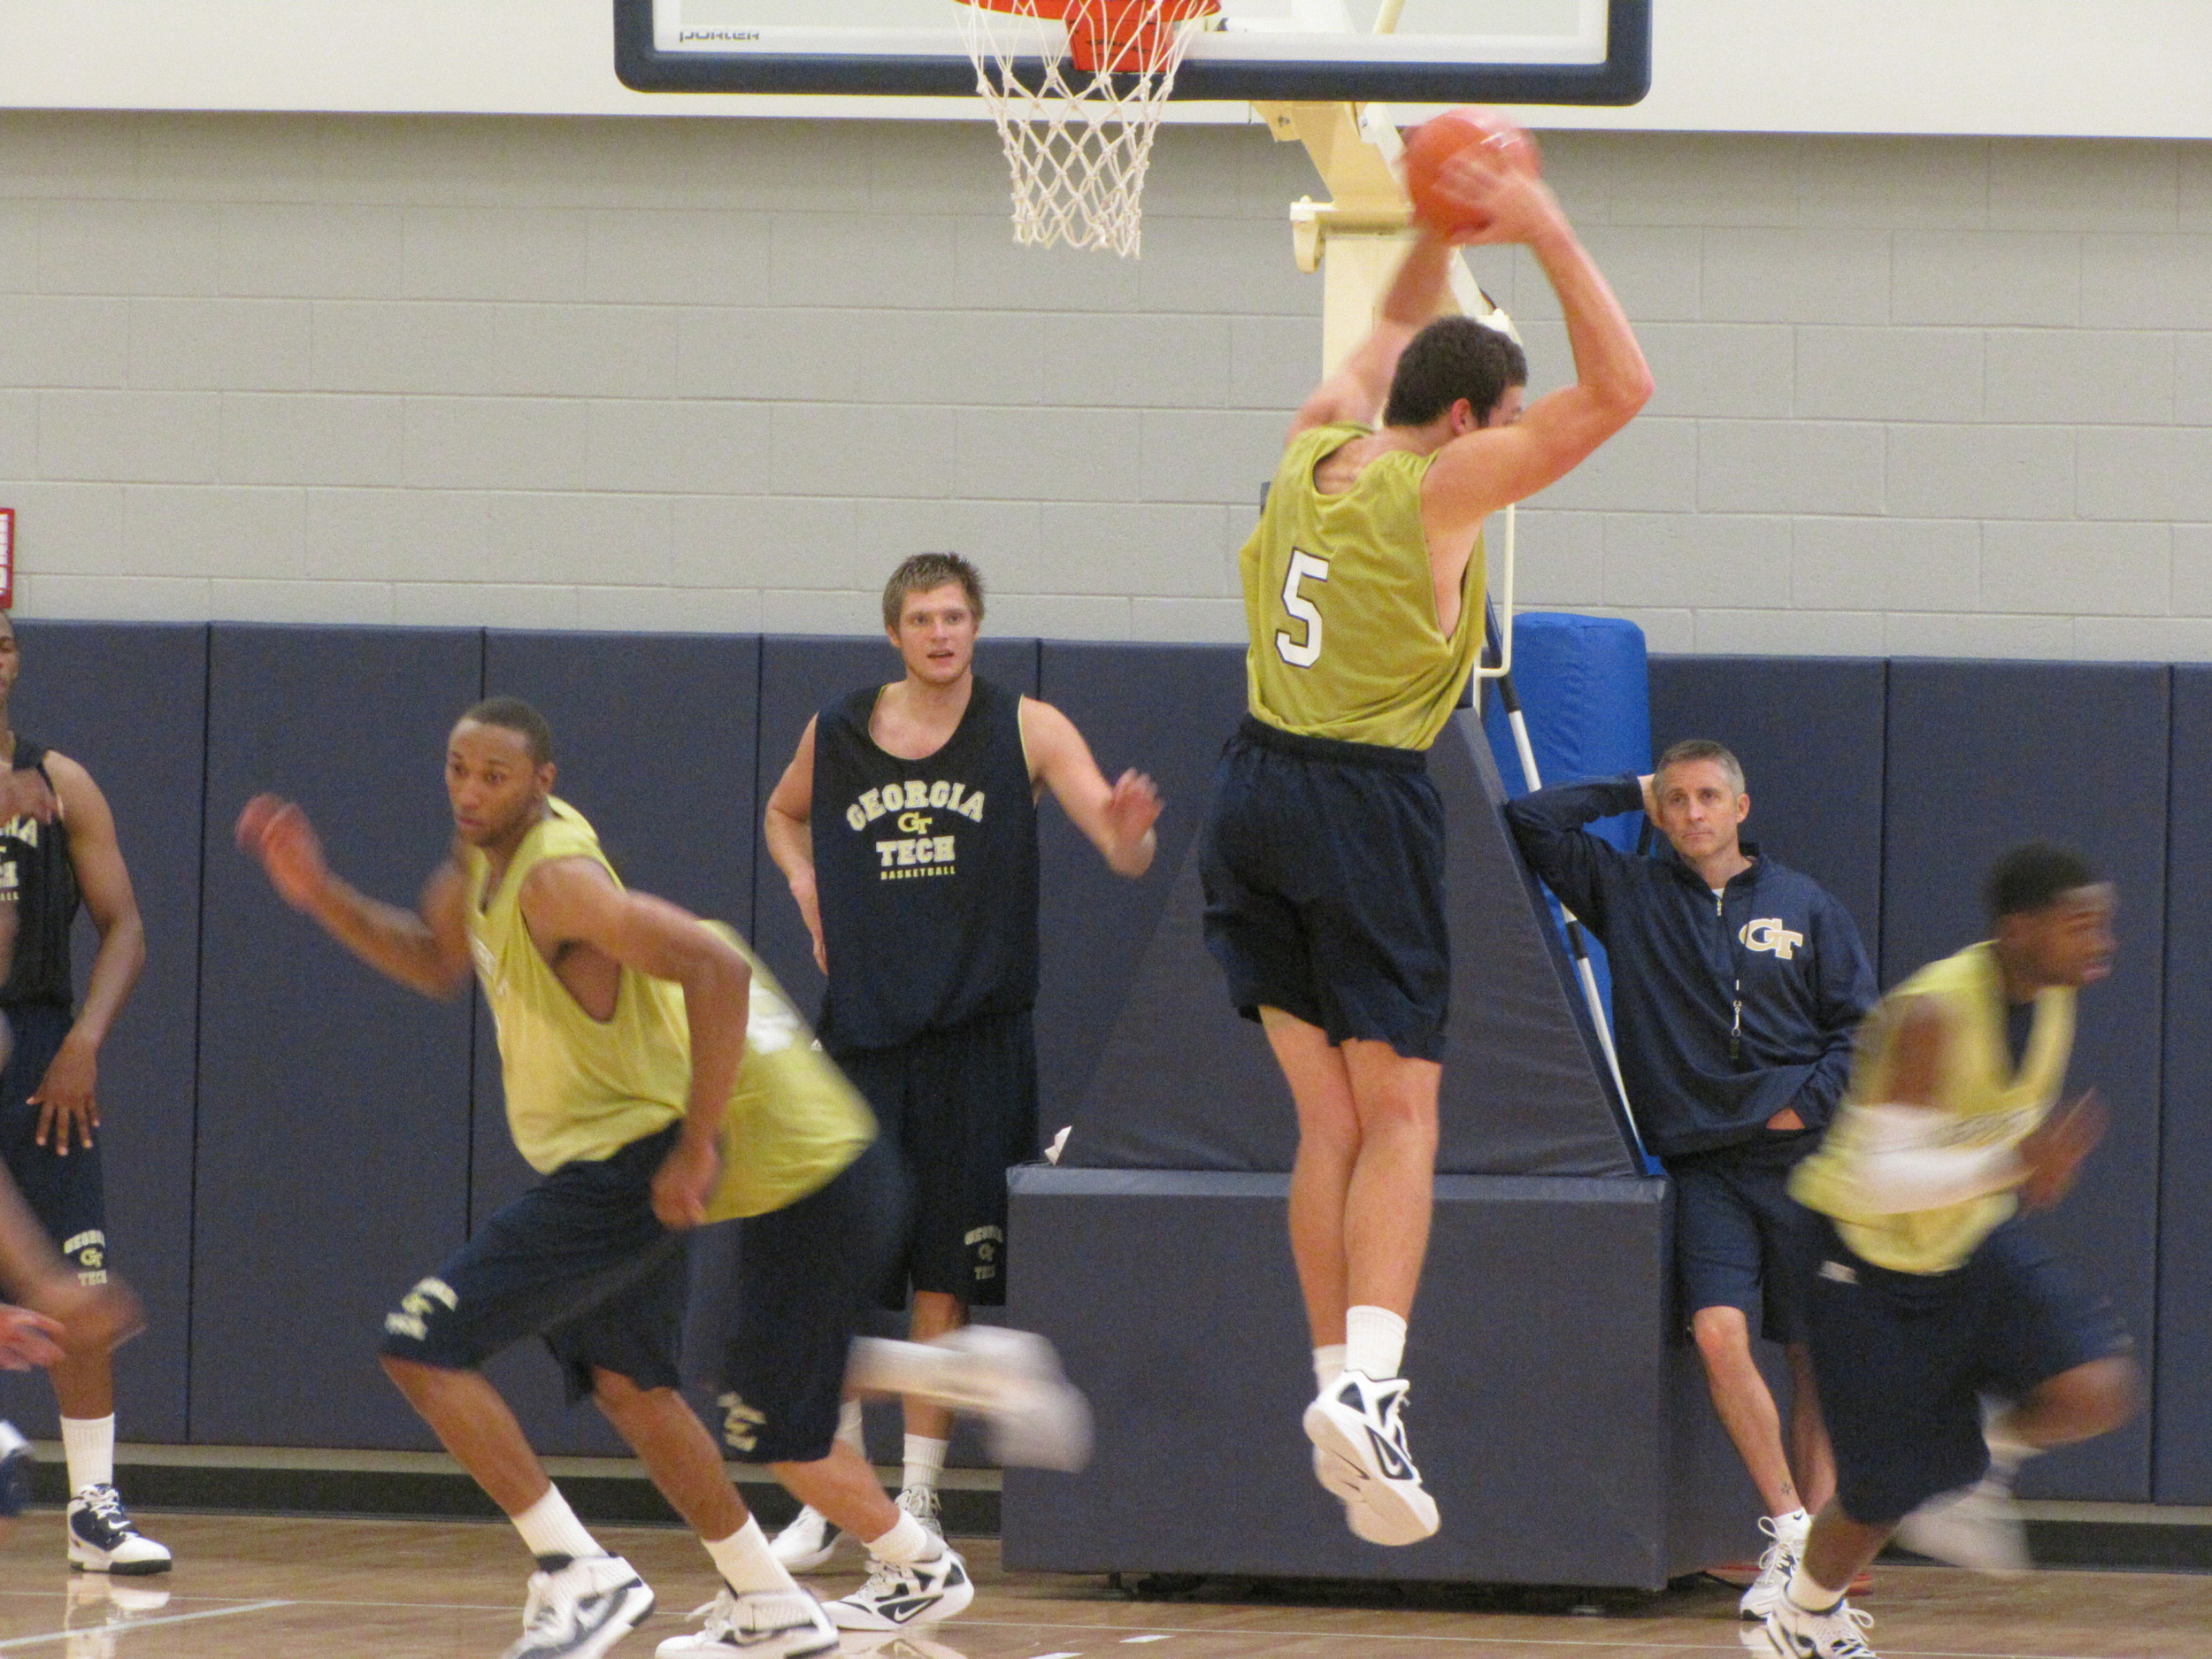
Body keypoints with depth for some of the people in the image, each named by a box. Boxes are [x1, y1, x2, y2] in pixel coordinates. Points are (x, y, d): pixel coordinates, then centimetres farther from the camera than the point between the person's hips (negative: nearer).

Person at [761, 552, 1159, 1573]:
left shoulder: (1025, 731, -2)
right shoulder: (837, 734, 6)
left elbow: (1124, 854, -11)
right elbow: (785, 815, 27)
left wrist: (1129, 829, -34)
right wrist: (807, 887, 7)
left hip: (973, 1038, -2)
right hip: (861, 1030, 2)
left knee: (944, 1279, 2)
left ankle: (918, 1500, 12)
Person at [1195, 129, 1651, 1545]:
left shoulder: (1314, 446, 8)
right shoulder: (1439, 486, -11)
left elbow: (1389, 342, 31)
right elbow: (1620, 390, -12)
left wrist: (1443, 234, 29)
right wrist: (1549, 237, -9)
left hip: (1257, 792, 7)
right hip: (1366, 803, -7)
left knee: (1331, 1118, 11)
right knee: (1401, 1115, -7)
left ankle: (1342, 1377, 9)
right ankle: (1365, 1380, -24)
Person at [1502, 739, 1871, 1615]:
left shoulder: (1805, 908, 8)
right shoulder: (1629, 894, 9)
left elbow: (1862, 1025, 9)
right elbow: (1530, 821, 5)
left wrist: (1809, 1101, -5)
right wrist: (1633, 791, 10)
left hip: (1804, 1157, 0)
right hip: (1705, 1161, 0)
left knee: (1817, 1358, 3)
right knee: (1718, 1330, -19)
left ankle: (1816, 1533, 9)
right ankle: (1786, 1527, -14)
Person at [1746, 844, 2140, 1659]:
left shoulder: (2051, 1001, -6)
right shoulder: (1932, 1015, -30)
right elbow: (1879, 1175, -33)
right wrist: (2009, 1164, -41)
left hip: (1973, 1241, 6)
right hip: (1870, 1256, -6)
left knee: (2098, 1391, -19)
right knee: (1883, 1494, 2)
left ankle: (1980, 1459, 10)